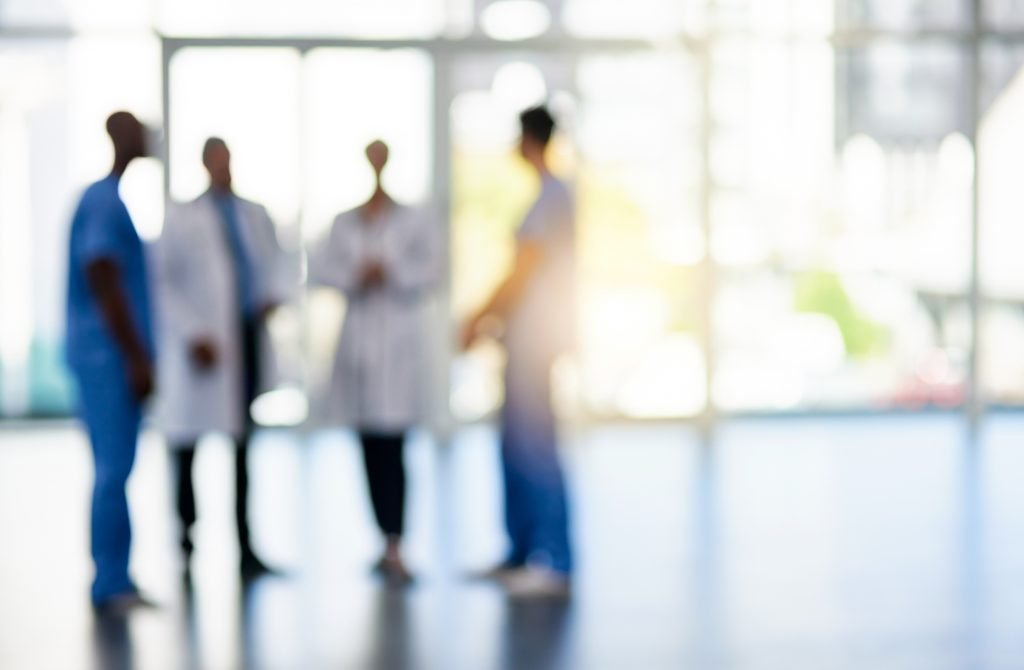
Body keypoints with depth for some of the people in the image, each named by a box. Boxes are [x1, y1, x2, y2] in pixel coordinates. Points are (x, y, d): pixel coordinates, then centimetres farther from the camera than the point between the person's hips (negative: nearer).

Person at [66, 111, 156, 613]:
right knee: (115, 468, -7)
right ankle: (111, 583, -3)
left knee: (114, 468, 10)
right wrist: (136, 357, -17)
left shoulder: (107, 199, 16)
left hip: (107, 356, 10)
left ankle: (112, 580, 15)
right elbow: (103, 284, -18)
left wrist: (138, 355, 21)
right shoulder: (104, 203, -13)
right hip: (110, 355, -10)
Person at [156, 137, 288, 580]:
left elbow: (272, 266, 20)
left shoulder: (255, 216, 12)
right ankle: (187, 543, 15)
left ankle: (245, 548, 13)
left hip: (248, 339, 4)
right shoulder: (182, 218, -1)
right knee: (187, 443, 2)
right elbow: (165, 281, -5)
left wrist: (273, 295, -3)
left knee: (243, 445, 8)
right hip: (202, 346, -4)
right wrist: (193, 335, -14)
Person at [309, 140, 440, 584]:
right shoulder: (345, 223, 14)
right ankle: (387, 543, 14)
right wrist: (354, 276, -10)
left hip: (395, 339, -4)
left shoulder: (413, 221, 4)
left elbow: (427, 272, -4)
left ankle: (393, 548, -13)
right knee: (370, 447, 6)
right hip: (356, 340, 4)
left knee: (391, 446, -12)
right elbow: (319, 269, 6)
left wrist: (390, 272, -18)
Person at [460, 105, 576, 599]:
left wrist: (481, 318, -8)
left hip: (536, 336, -9)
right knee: (516, 445, 13)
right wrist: (490, 318, 19)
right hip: (527, 336, 9)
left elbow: (522, 271, -15)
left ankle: (554, 563, -8)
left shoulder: (550, 198, -13)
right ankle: (521, 554, 19)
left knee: (533, 447, -9)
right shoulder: (553, 195, 16)